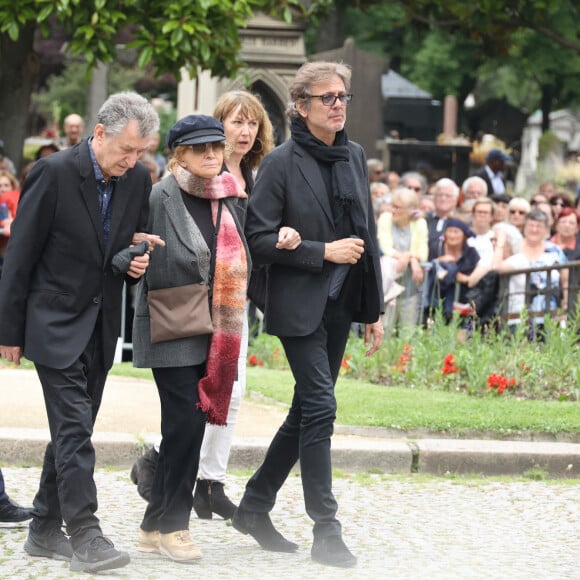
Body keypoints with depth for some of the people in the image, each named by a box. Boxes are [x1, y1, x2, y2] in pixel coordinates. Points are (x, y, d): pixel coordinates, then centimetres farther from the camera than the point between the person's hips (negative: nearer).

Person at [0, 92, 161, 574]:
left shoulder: (138, 180, 3)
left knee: (72, 428, 11)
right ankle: (85, 536, -13)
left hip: (101, 325, 6)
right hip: (56, 322, -6)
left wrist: (138, 263, -6)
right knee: (74, 429, -12)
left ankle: (45, 532, 19)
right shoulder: (55, 173, -15)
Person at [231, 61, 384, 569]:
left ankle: (254, 507, 24)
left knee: (308, 409, 11)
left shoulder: (354, 156, 9)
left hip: (340, 304, 7)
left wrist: (374, 307, 13)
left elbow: (367, 235, 14)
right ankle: (326, 530, -6)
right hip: (299, 305, -7)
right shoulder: (282, 163, -10)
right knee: (320, 405, -11)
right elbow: (259, 239, -12)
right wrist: (323, 251, -17)